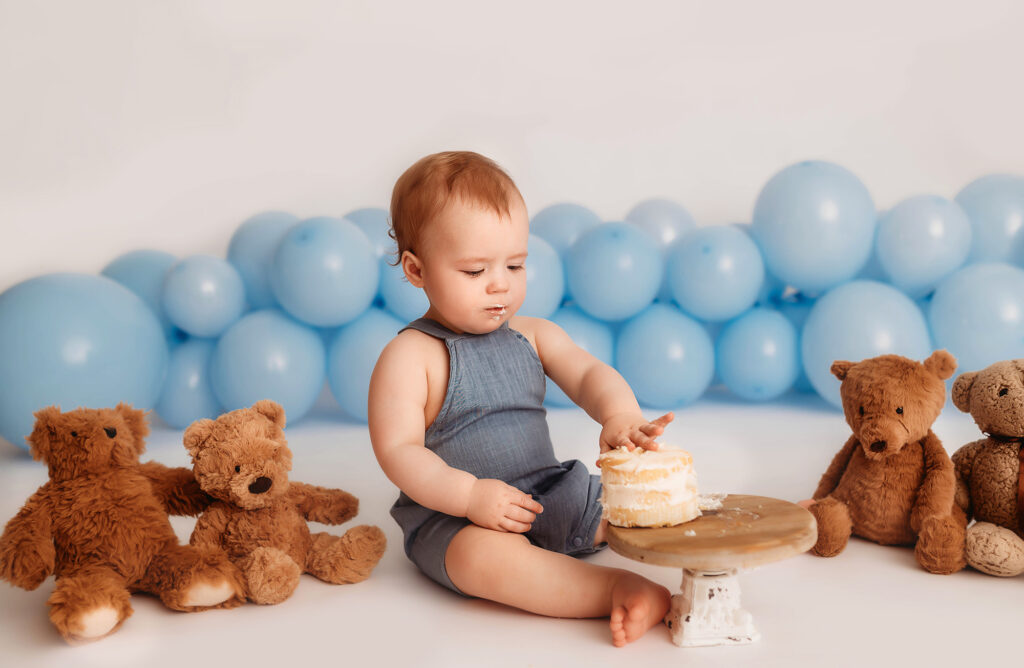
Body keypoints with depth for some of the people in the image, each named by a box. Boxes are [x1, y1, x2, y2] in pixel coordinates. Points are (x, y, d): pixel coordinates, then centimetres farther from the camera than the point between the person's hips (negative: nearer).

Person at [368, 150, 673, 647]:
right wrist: (468, 494, -29)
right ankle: (618, 590, -37)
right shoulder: (409, 356, -9)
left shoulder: (533, 335, 9)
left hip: (550, 499, 7)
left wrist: (620, 415, -28)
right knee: (486, 554, -38)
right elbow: (397, 450, -15)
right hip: (450, 515, -6)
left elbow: (589, 375, -3)